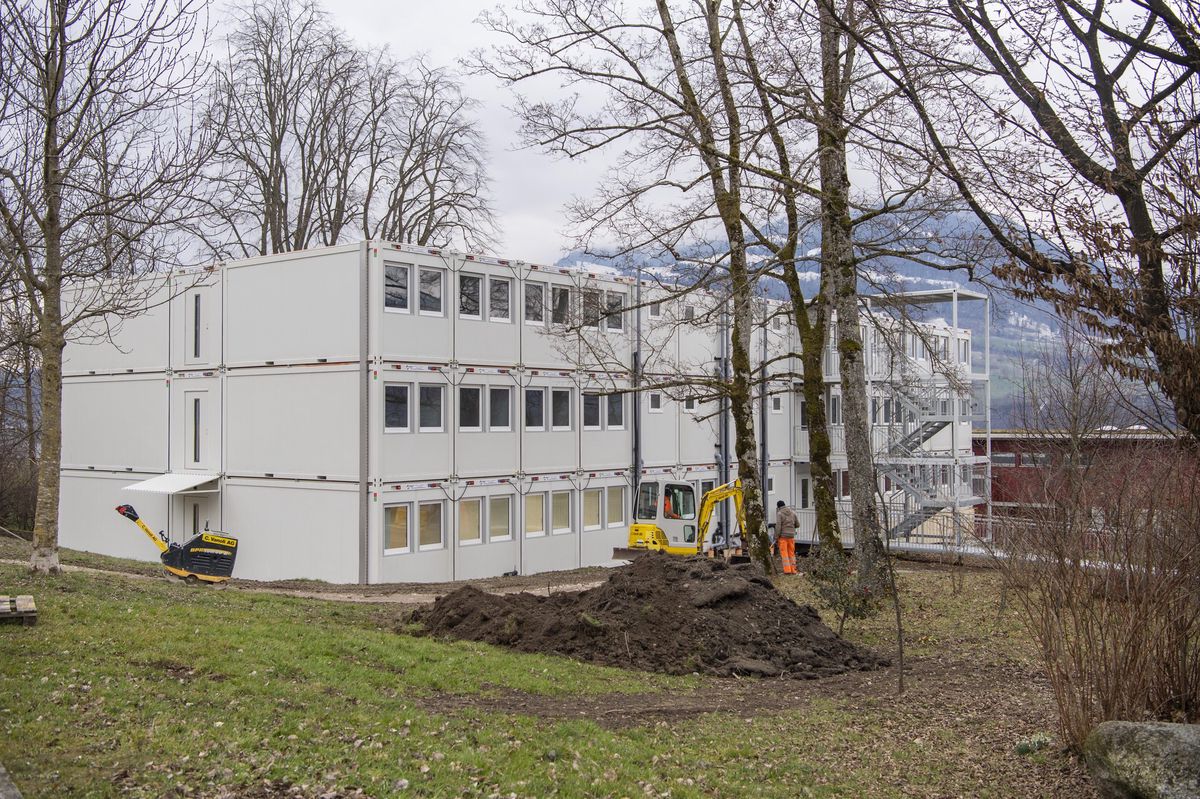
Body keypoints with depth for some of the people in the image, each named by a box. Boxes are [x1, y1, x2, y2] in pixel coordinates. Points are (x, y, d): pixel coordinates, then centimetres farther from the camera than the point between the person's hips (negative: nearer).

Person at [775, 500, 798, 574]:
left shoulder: (779, 513, -7)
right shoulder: (792, 512, 8)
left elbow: (778, 526, -15)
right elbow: (797, 524, 11)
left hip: (783, 535, -5)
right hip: (791, 535, 5)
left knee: (784, 553, -3)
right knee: (791, 553, 11)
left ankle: (787, 570, -11)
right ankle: (793, 570, 9)